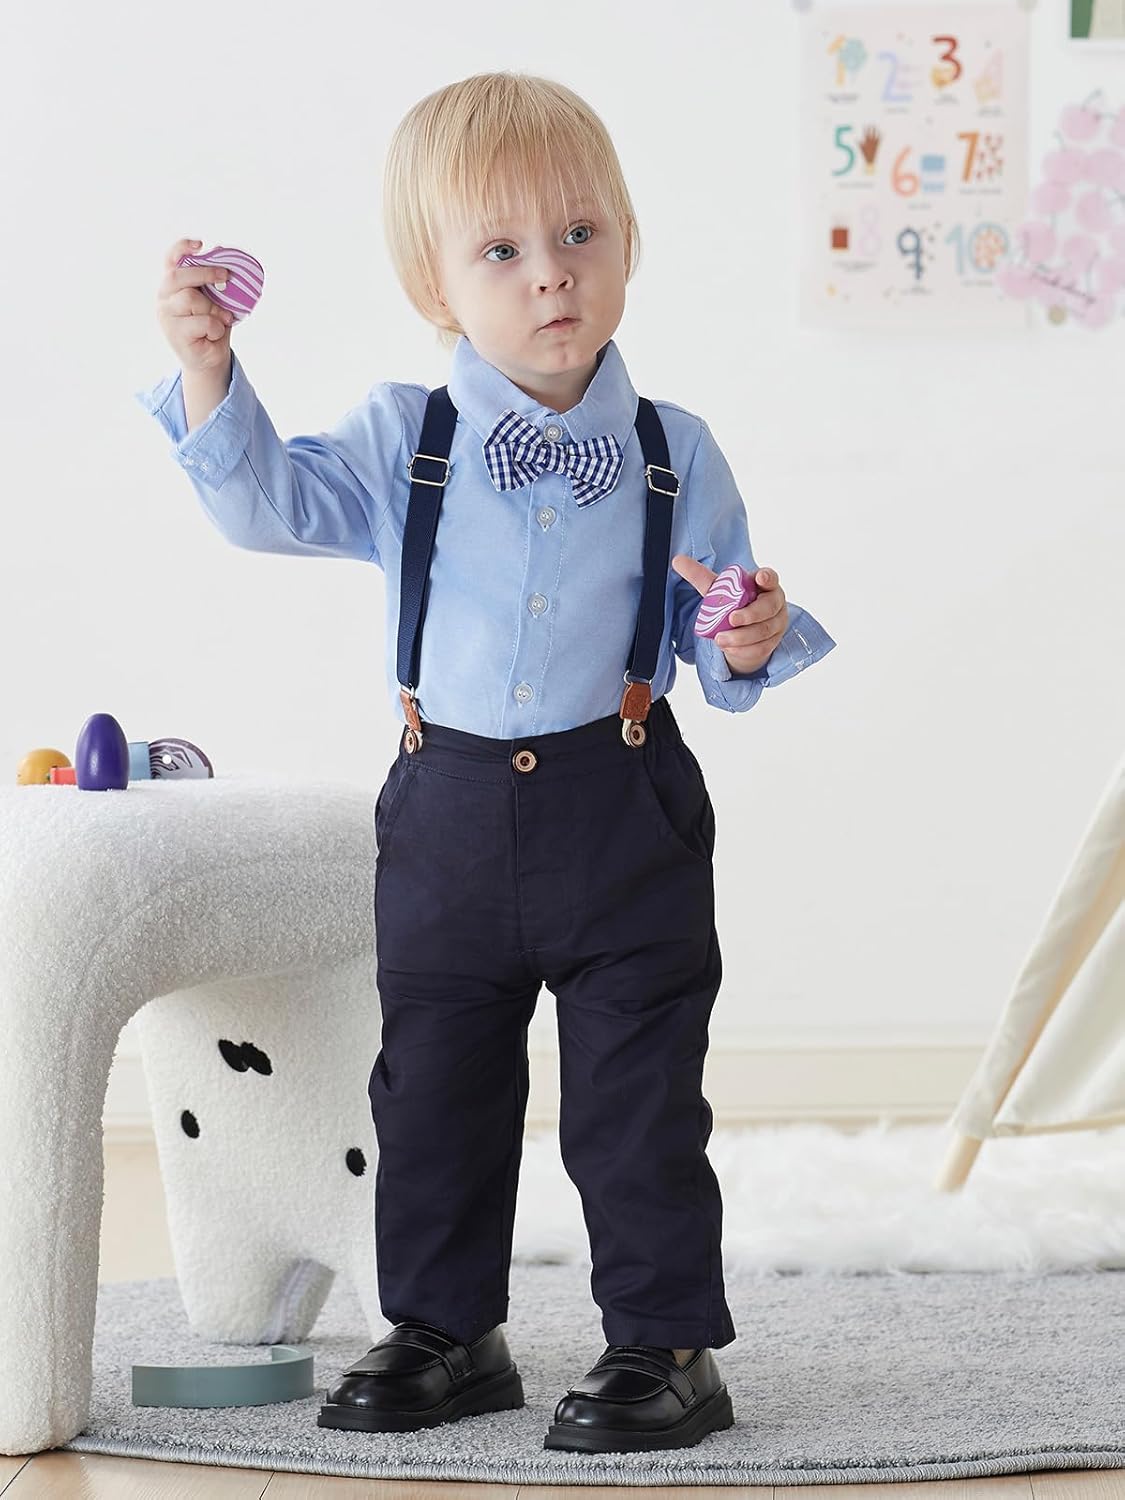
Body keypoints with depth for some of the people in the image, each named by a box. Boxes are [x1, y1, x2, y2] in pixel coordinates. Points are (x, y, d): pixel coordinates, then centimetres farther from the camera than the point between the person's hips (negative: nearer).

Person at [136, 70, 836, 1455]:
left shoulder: (676, 457, 0)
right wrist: (208, 371, -23)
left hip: (625, 818, -2)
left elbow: (717, 657, 6)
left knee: (637, 1100, 2)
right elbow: (271, 503, -10)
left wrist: (754, 642, -17)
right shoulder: (403, 441, -1)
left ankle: (666, 1342, 16)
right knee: (433, 1092, 13)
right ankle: (444, 1332, 29)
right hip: (452, 812, 2)